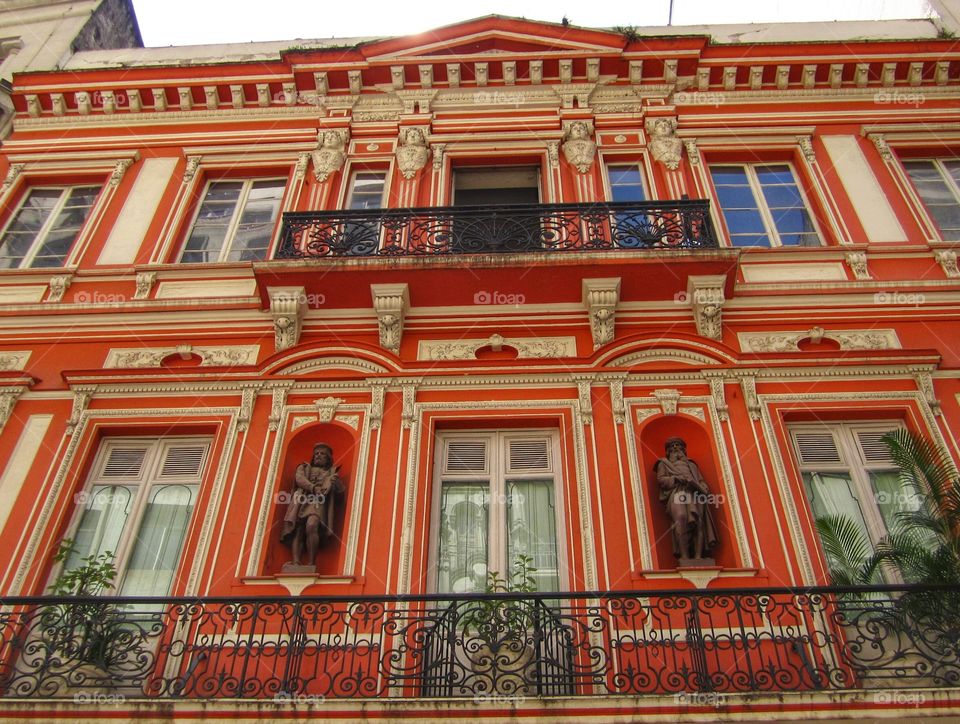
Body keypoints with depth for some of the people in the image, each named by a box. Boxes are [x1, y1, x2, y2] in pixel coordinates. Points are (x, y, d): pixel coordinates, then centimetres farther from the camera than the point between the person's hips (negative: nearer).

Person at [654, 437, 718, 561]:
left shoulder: (691, 465, 38)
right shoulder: (664, 463, 32)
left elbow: (703, 483, 25)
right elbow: (661, 479, 13)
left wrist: (697, 485, 0)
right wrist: (676, 478, -5)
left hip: (694, 494, 3)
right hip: (676, 494, -3)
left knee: (698, 520, -27)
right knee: (681, 517, -34)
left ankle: (698, 557, -38)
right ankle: (684, 557, -42)